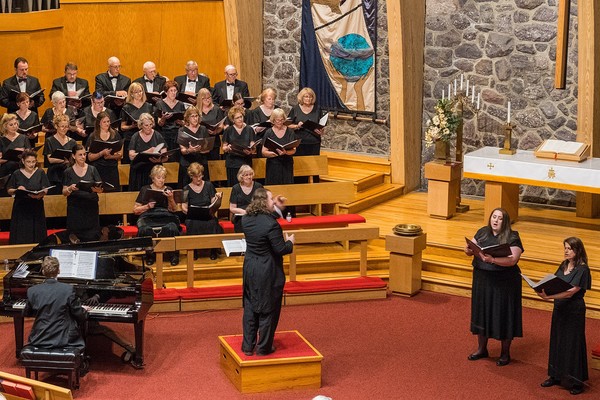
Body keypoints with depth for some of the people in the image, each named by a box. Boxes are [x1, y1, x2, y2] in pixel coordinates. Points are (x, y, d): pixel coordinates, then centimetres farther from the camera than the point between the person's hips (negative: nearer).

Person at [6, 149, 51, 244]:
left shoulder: (40, 173, 3)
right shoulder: (17, 174, 2)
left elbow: (45, 190, -2)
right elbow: (9, 191, 5)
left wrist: (39, 195, -23)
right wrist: (17, 190, -16)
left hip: (36, 208, 0)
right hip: (20, 209, 0)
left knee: (37, 236, 1)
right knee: (21, 237, -1)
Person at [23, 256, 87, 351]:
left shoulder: (32, 291, -7)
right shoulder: (68, 289, -15)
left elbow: (26, 313, 10)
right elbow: (79, 315, -8)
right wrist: (84, 311, 16)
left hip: (39, 340, 3)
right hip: (64, 340, -3)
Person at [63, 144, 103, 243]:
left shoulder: (92, 169, 8)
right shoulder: (68, 172, 6)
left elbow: (101, 189, 7)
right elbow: (64, 193, 5)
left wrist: (97, 189, -16)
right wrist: (70, 189, -16)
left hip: (91, 207, 1)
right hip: (74, 209, -1)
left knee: (92, 238, -6)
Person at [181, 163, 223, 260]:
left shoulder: (208, 185, 12)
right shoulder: (187, 189, 9)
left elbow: (214, 204, 7)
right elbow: (184, 207, 2)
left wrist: (217, 198, -14)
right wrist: (187, 211, -20)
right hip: (193, 218, -1)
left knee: (212, 223, -35)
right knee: (194, 224, -36)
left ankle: (213, 250, -14)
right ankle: (194, 251, -17)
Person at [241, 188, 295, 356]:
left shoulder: (246, 219, -2)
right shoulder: (271, 224, -24)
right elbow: (280, 249, -22)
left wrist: (275, 209, 17)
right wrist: (290, 241, 0)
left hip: (250, 268, 7)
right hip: (268, 271, -7)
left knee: (250, 306, 16)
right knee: (268, 309, 8)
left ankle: (248, 346, 23)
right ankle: (263, 347, 17)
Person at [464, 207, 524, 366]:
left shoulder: (512, 238, -10)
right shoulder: (482, 232, 5)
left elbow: (513, 259, -21)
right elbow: (469, 249, 5)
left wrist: (493, 260, -35)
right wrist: (469, 250, -19)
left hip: (504, 283, -5)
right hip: (482, 280, 5)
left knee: (503, 316, 3)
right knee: (482, 312, 14)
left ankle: (505, 353, 18)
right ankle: (482, 349, 31)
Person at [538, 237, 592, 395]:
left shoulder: (582, 269, -14)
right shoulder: (563, 266, 9)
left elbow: (570, 292, -22)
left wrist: (549, 297, -33)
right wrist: (543, 290, -13)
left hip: (574, 311, -7)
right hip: (559, 309, 7)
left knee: (573, 344, 0)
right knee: (557, 342, 13)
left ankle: (576, 382, 9)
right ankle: (556, 376, 24)